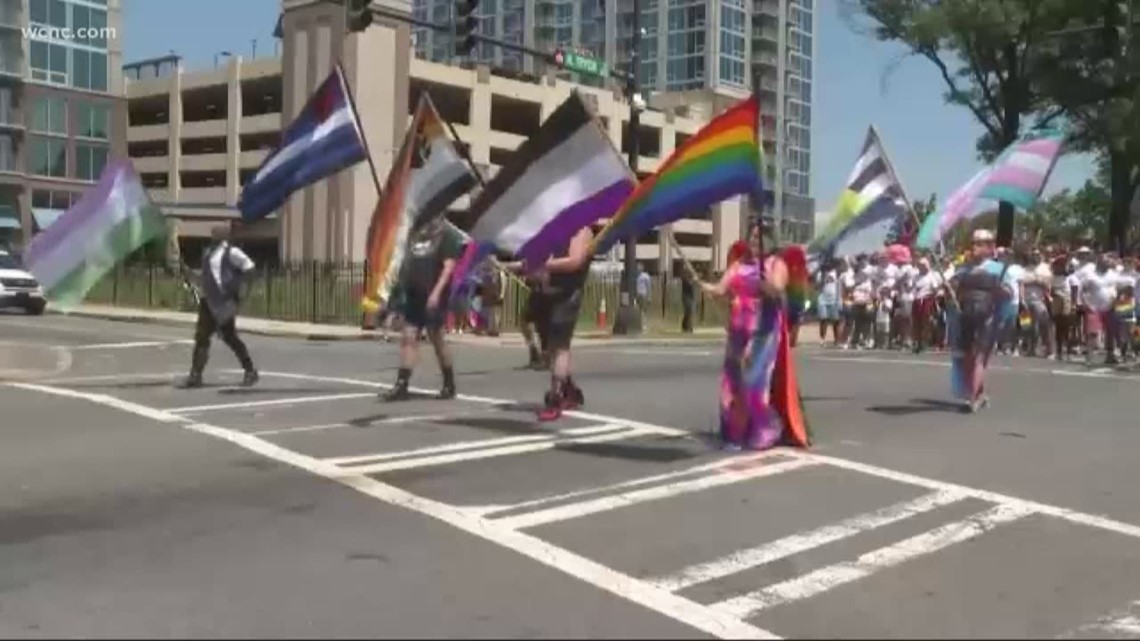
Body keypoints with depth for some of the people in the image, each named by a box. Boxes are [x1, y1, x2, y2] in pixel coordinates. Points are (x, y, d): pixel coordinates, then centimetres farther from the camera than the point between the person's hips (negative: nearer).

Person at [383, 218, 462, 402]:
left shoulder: (445, 238, -4)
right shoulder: (415, 236, 16)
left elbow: (449, 266, -13)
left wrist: (436, 292, -21)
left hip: (433, 298, -6)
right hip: (413, 297, 6)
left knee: (436, 338, 0)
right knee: (408, 338, 1)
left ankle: (449, 385, 13)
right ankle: (401, 386, 0)